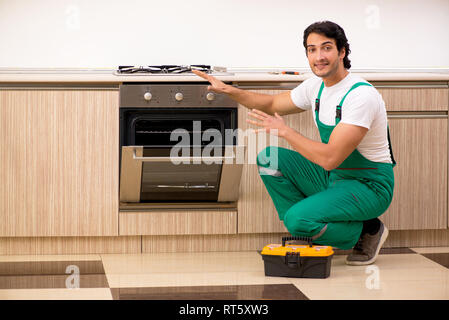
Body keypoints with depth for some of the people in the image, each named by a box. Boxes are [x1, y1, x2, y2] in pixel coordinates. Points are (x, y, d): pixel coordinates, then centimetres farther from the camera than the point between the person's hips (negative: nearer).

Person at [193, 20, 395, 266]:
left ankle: (368, 231, -1)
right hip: (333, 177, 8)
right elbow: (273, 104, 18)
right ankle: (305, 234, 3)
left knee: (298, 220, -27)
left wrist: (284, 131, -21)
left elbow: (329, 158, -30)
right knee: (269, 158, 0)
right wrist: (229, 91, 4)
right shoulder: (317, 85, 2)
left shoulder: (361, 95, -25)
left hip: (369, 186, -8)